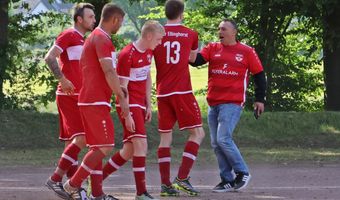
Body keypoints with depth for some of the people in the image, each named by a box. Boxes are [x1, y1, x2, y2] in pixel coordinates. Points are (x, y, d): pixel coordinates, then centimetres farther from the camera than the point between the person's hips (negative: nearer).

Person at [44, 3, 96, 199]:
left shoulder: (81, 39, 20)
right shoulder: (69, 35, -8)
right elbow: (50, 57, -19)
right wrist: (62, 79, -25)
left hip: (77, 97, 10)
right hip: (69, 96, -10)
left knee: (73, 142, 8)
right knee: (82, 137, -16)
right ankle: (56, 179, -16)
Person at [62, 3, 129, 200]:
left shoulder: (94, 37, 19)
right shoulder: (102, 39, -13)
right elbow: (108, 71, -21)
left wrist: (116, 88, 23)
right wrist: (121, 97, -16)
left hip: (88, 100, 10)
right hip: (97, 102, -10)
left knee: (97, 147, 10)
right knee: (105, 147, -10)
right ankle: (74, 184, -8)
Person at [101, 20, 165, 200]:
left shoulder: (148, 52, 10)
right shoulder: (127, 55, -16)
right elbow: (122, 86, -16)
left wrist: (148, 105, 13)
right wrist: (127, 115, -17)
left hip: (140, 105, 9)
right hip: (129, 104, -9)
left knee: (129, 150, 10)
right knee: (141, 144, -15)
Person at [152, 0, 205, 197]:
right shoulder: (191, 34, 3)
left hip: (163, 92, 3)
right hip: (182, 92, -3)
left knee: (165, 136, 8)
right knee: (197, 133, 4)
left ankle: (165, 184, 2)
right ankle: (182, 178, -9)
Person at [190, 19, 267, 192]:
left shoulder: (247, 52, 2)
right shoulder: (212, 49, 10)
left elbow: (259, 75, 7)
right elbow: (196, 60, -3)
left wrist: (260, 99, 3)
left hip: (233, 103, -5)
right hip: (213, 104, 5)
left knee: (223, 139, -16)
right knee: (216, 144, 6)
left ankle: (242, 173, 1)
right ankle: (228, 180, 14)